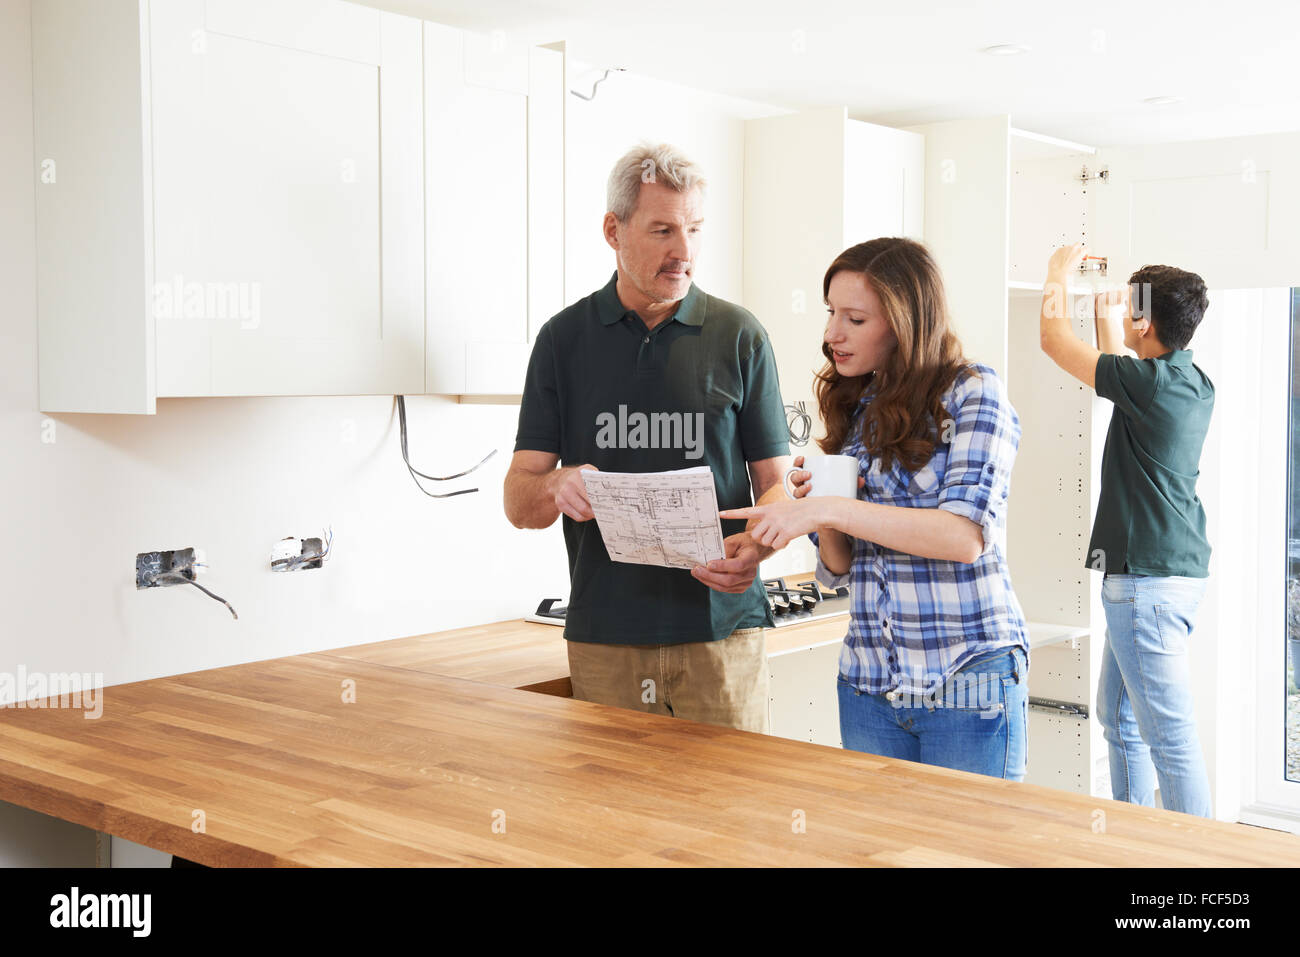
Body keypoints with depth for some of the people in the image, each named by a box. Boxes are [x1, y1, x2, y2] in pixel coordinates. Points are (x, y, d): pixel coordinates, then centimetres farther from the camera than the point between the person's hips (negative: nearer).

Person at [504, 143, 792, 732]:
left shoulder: (739, 336, 4)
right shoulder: (564, 339, 6)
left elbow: (777, 484, 5)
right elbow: (518, 502, 4)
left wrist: (756, 548, -17)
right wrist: (557, 488, -19)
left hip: (722, 625, 0)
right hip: (603, 637, 1)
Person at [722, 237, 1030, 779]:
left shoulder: (973, 393, -6)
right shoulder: (856, 412, 10)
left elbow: (966, 535, -20)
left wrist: (830, 510, -24)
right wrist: (821, 512, -8)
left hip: (969, 684, -5)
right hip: (869, 684, 5)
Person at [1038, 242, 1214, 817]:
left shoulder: (1153, 381, -16)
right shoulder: (1192, 382, 10)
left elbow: (1054, 340, -6)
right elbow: (1120, 375, 31)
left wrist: (1059, 275, 11)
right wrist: (1105, 316, 38)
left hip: (1150, 579, -10)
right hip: (1172, 570, 10)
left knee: (1168, 733, -7)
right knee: (1118, 716, 20)